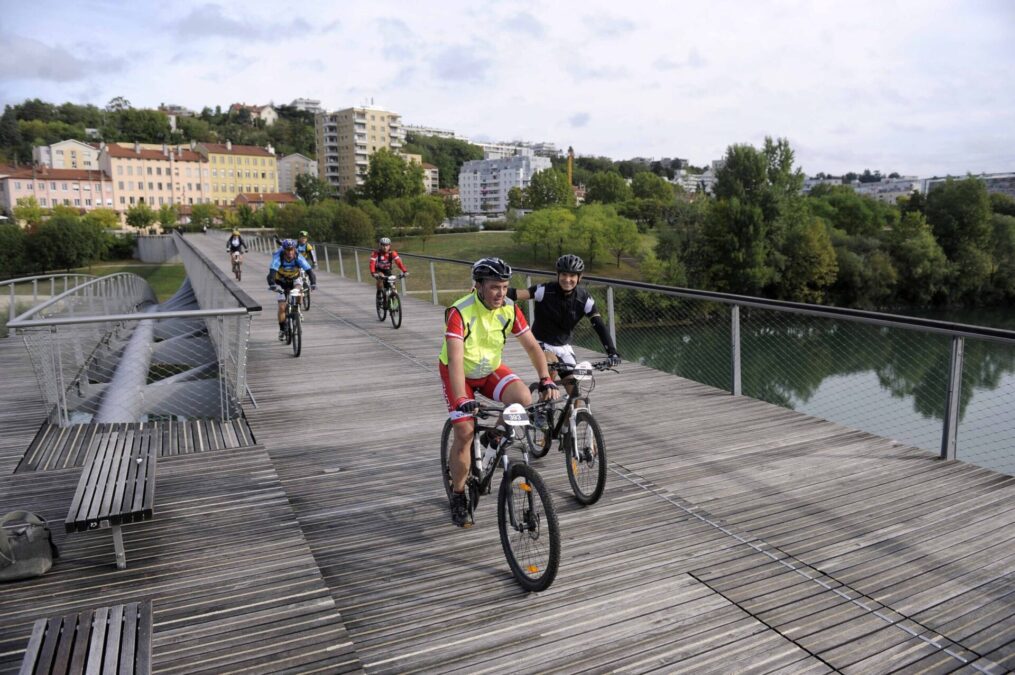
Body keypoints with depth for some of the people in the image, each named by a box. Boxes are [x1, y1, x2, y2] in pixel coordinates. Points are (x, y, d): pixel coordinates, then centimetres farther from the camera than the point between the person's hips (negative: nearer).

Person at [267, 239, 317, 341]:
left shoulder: (298, 258, -28)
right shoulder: (278, 257, -31)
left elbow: (310, 271, -35)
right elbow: (272, 272, -43)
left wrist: (313, 283, -52)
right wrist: (272, 285, -61)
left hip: (295, 279, 1)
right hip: (282, 282, -1)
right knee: (282, 308, -8)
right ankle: (282, 330, 12)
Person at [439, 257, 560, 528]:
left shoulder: (510, 309, -17)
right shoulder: (459, 312, -31)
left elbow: (532, 345, -13)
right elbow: (455, 359, -39)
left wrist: (546, 380, -25)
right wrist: (462, 400, -50)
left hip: (491, 369, 4)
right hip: (460, 373, -3)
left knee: (523, 398, -23)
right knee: (465, 432, -14)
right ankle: (458, 496, 7)